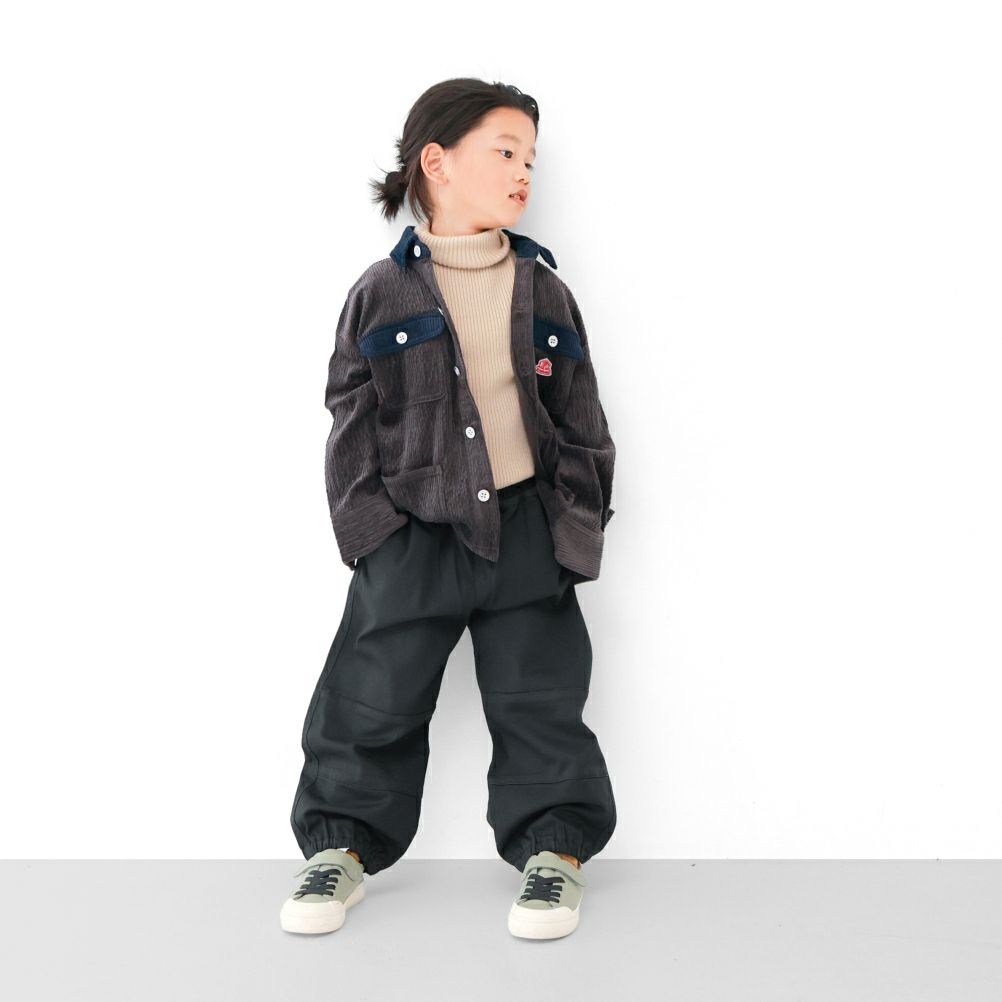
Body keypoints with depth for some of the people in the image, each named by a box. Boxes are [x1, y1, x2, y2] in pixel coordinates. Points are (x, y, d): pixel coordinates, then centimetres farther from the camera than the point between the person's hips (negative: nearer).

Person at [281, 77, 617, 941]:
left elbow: (582, 418, 10)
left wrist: (581, 518, 2)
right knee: (372, 699, 2)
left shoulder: (544, 293, 7)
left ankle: (555, 850, 19)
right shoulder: (383, 293, -1)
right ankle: (344, 845, 20)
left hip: (527, 526, 2)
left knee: (540, 701, 4)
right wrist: (364, 526, -6)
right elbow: (353, 419, 1)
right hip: (414, 530, -1)